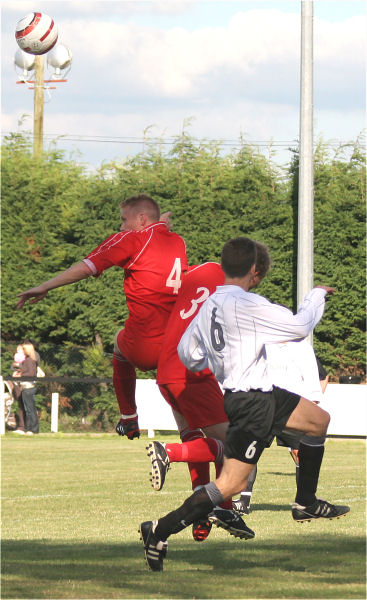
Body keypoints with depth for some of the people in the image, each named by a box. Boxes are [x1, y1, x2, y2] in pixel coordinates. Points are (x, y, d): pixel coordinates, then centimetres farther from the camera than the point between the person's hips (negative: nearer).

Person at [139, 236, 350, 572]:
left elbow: (187, 353, 16)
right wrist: (317, 295, 4)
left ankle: (306, 504, 26)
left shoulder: (209, 306, 8)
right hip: (252, 402, -10)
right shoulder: (247, 304, -19)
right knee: (231, 484, -6)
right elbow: (300, 326, -15)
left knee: (319, 420, 18)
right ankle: (160, 532, -8)